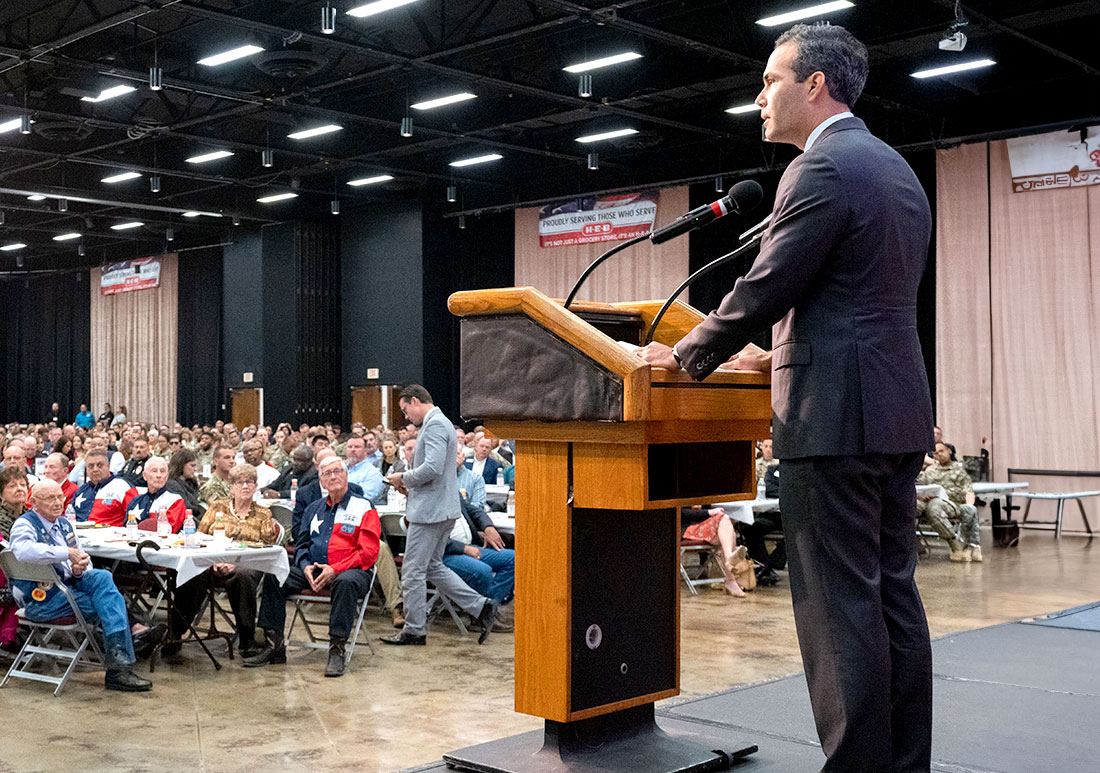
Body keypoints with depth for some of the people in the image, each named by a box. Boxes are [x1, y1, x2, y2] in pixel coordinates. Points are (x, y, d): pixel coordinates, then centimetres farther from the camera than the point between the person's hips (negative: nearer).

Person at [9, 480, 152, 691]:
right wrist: (67, 553, -30)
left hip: (67, 584, 8)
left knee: (102, 577, -19)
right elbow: (24, 551, -35)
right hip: (40, 599, -8)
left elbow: (83, 559, 18)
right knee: (110, 605, -20)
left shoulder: (64, 524, 16)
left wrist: (79, 568, -8)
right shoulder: (24, 525, -9)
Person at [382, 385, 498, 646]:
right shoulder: (439, 423, 17)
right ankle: (481, 606, 12)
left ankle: (414, 630, 9)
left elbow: (433, 467, -27)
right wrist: (410, 485, 14)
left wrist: (404, 478, -12)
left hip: (430, 509, -11)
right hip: (441, 509, 11)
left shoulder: (435, 424, -16)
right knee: (432, 567, 16)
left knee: (413, 571, -1)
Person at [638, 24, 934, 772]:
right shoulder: (898, 169, 18)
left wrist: (685, 356, 1)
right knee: (893, 596, 12)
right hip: (897, 412, 10)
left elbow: (764, 289, -13)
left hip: (835, 417, -10)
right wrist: (778, 354, 26)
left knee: (841, 606, -4)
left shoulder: (822, 168, -11)